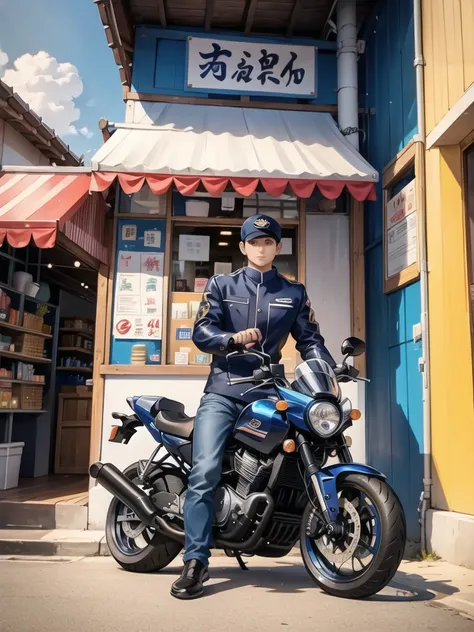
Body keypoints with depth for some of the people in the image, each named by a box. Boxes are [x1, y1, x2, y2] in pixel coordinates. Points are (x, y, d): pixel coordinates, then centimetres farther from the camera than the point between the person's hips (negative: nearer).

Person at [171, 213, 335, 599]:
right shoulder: (221, 285, 13)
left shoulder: (294, 293, 18)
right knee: (205, 470, -15)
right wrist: (233, 338, -18)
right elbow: (201, 331, 1)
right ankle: (195, 561, -10)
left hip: (268, 392, 2)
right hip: (223, 390, -2)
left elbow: (310, 340, 10)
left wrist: (329, 367, -9)